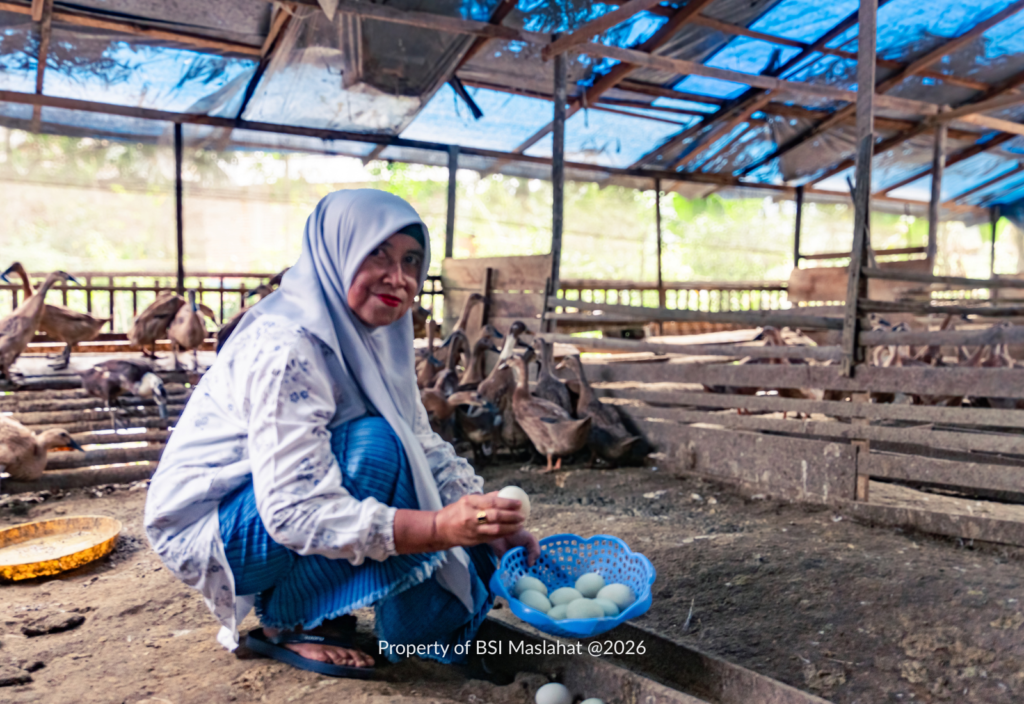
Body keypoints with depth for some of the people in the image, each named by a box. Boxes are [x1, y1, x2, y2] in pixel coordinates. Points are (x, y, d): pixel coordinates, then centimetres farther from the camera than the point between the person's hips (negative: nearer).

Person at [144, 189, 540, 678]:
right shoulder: (285, 349, -29)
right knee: (373, 445, -30)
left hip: (282, 508, 8)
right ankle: (291, 626, -14)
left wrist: (491, 526, -12)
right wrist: (440, 527, -41)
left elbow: (425, 449, 1)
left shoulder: (372, 340, -2)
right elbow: (295, 513, -34)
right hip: (204, 527, -7)